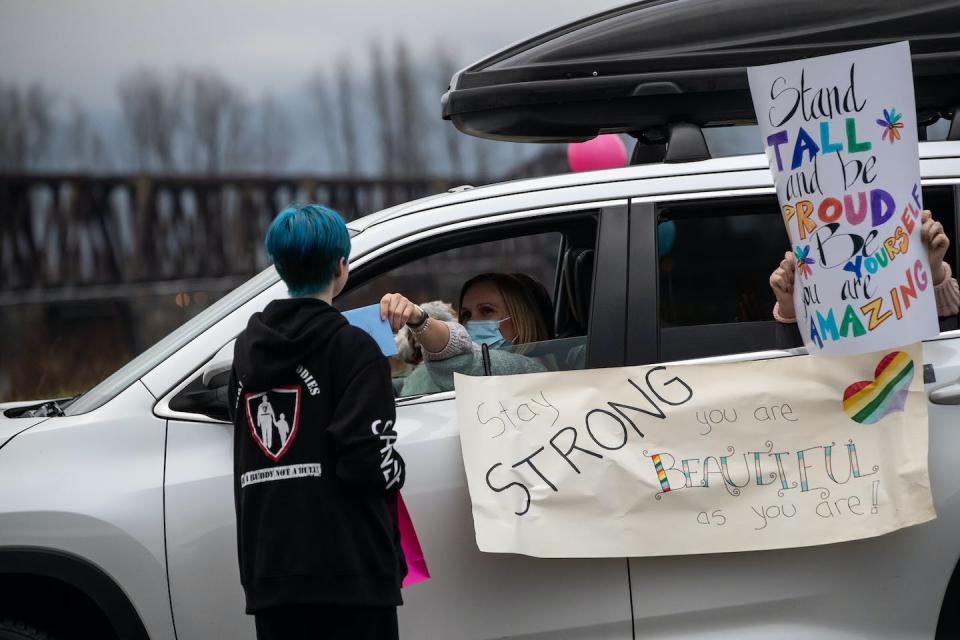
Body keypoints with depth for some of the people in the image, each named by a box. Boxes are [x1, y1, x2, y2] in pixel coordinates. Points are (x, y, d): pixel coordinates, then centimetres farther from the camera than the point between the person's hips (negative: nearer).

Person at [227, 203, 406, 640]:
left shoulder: (247, 349, 13)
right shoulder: (352, 348, -8)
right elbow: (368, 463, -15)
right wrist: (397, 471, 4)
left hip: (269, 569, 6)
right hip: (349, 569, -6)